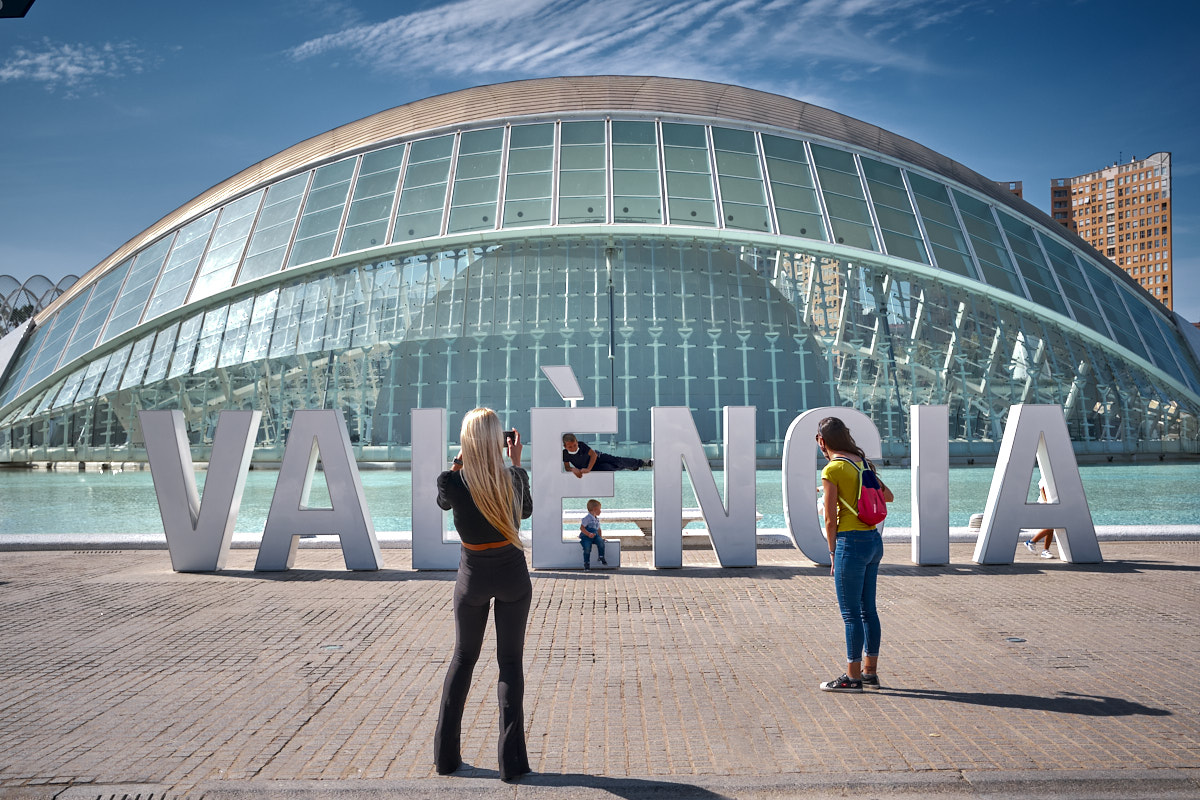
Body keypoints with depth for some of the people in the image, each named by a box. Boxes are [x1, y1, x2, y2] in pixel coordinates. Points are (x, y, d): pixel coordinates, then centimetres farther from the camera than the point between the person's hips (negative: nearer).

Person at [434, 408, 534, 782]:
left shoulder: (451, 481, -19)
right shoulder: (512, 478, -16)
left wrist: (461, 459, 5)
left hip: (473, 576, 1)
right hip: (512, 575, 0)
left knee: (463, 657, 18)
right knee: (510, 661, 9)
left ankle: (445, 755, 22)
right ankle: (512, 761, 8)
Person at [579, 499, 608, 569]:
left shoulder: (597, 519, 15)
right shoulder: (587, 518, -11)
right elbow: (581, 528, -16)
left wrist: (600, 536, 13)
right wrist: (589, 534, -26)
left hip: (595, 535, 6)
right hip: (586, 537, -6)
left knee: (601, 541, -22)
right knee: (587, 547, -27)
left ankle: (601, 558, -10)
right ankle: (586, 563, -11)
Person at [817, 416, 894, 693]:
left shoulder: (832, 470, -13)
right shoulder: (863, 462, 9)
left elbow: (830, 520, -12)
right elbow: (888, 496, 23)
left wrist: (833, 553, -1)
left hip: (851, 543, -8)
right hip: (874, 540, 8)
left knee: (851, 613, 0)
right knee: (868, 609, 15)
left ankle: (853, 677, 8)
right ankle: (870, 671, 23)